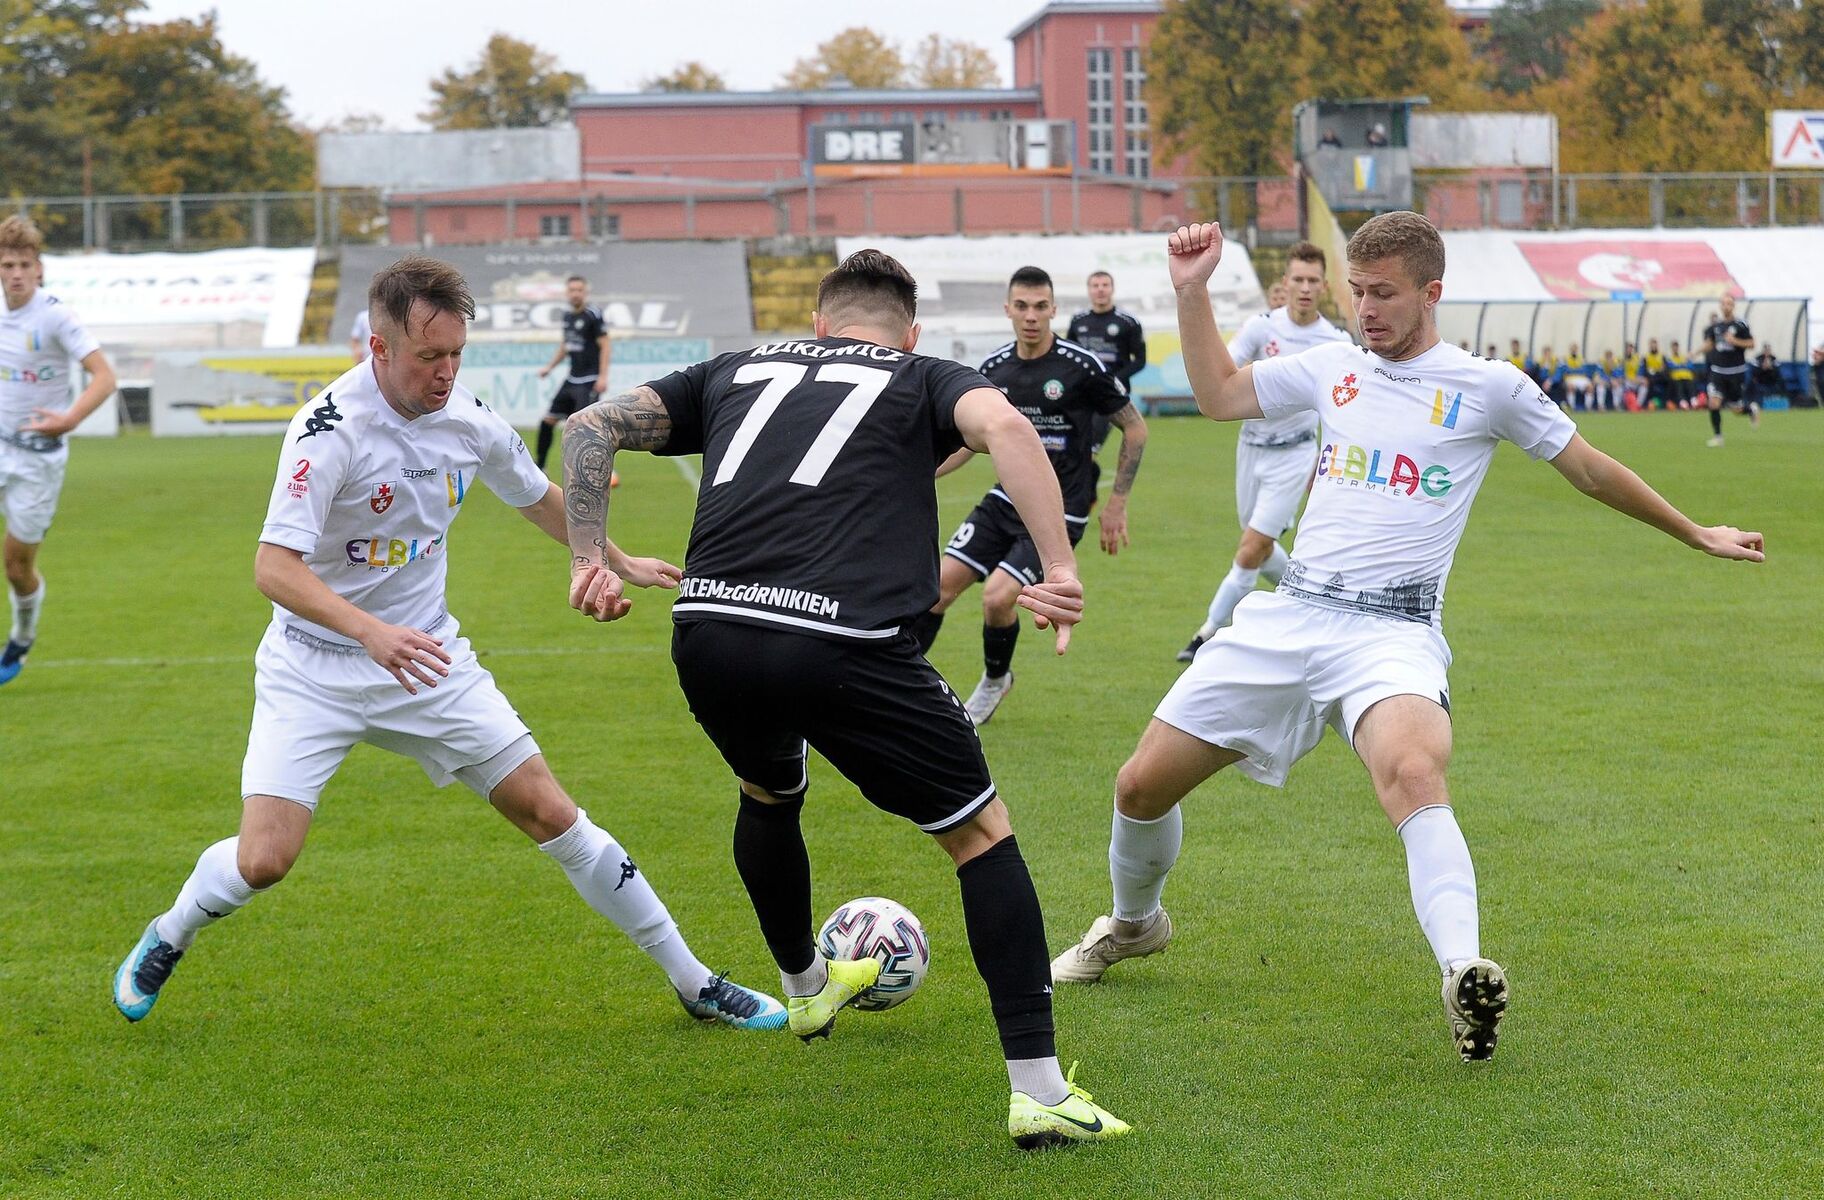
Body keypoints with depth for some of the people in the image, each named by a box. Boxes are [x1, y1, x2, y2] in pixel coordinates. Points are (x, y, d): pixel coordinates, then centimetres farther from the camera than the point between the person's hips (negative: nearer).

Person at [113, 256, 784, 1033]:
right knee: (263, 860, -16)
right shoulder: (330, 429, -23)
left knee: (551, 814, 0)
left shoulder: (471, 420, -5)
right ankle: (165, 941, 18)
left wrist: (617, 562, 25)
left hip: (427, 659, 4)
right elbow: (275, 568, -29)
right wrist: (371, 633, -42)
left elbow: (539, 497, 18)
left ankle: (694, 984, 10)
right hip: (315, 668, -4)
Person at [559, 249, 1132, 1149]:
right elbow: (1005, 427, -5)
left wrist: (588, 559, 17)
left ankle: (806, 989, 57)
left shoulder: (740, 369, 28)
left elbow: (592, 426, 21)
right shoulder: (925, 380, 18)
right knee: (981, 833, 12)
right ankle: (1039, 1091, 5)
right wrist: (1059, 570, -10)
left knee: (769, 793, 37)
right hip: (840, 642, -4)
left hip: (706, 634, 4)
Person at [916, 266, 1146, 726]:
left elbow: (1135, 429, -4)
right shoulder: (994, 368, 1)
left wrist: (1116, 504, -3)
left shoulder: (1081, 367, -14)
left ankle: (995, 680, 11)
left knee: (998, 595, -18)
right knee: (942, 582, -4)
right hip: (1007, 500, 5)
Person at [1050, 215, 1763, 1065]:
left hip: (1392, 633, -4)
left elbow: (1589, 469, 14)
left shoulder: (1488, 388, 2)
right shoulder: (1332, 368, 13)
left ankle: (1464, 979, -49)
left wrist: (1696, 535, 21)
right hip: (1287, 616, 4)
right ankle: (1134, 924, 34)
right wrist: (1191, 292, 13)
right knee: (1142, 783, 4)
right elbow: (1218, 395, 24)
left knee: (1413, 773, -37)